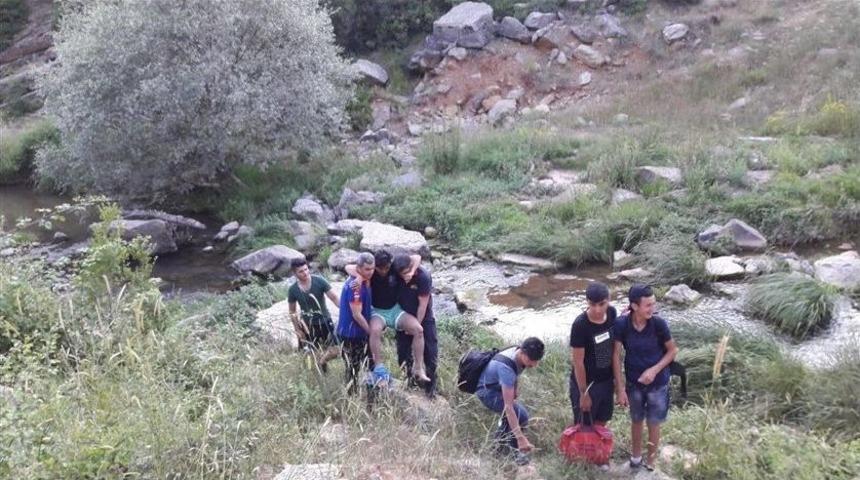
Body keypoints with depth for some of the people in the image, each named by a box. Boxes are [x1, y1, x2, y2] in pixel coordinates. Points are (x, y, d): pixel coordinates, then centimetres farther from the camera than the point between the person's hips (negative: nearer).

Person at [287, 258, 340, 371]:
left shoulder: (319, 281, -15)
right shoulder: (293, 290, -11)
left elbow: (334, 297, -15)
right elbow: (292, 312, 2)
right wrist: (298, 330, -1)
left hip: (325, 321, 0)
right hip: (308, 326, 0)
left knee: (334, 351, -4)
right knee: (317, 357, 5)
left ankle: (322, 361, 28)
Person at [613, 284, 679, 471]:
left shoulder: (658, 324, -23)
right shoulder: (621, 324, -21)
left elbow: (673, 350, -8)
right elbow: (616, 355, -13)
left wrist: (654, 370, -20)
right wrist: (620, 388, -12)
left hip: (658, 383, -1)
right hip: (633, 382, 1)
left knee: (653, 424, 14)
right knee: (636, 421, 21)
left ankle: (649, 464, 35)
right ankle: (636, 456, 45)